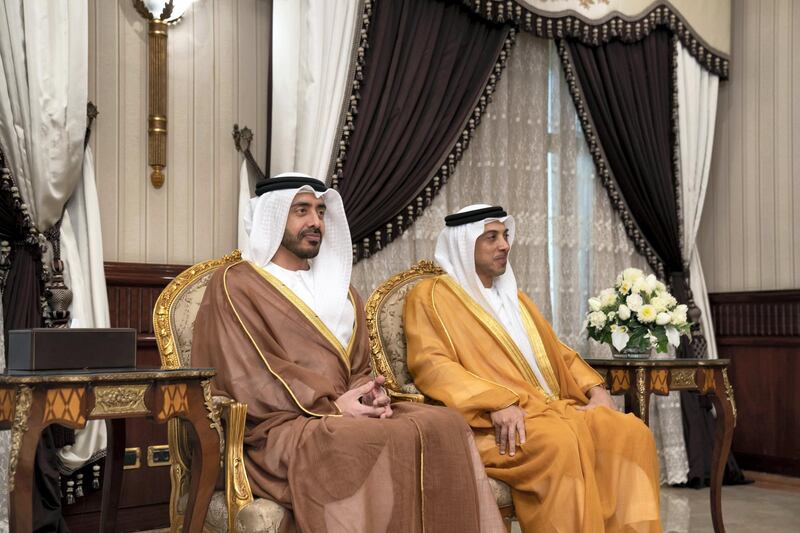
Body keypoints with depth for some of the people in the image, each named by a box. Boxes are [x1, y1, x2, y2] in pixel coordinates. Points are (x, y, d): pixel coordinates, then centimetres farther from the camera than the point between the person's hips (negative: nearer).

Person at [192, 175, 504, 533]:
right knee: (383, 443, -34)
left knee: (444, 426, -22)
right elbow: (249, 376, -8)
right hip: (277, 427, -6)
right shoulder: (235, 285, 4)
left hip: (344, 414, 6)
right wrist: (330, 405, -16)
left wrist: (369, 396, -5)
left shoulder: (339, 288, 25)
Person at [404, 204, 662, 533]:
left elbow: (556, 351, 27)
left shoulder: (512, 295, 27)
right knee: (561, 444, -36)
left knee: (631, 433, -18)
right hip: (489, 422, -7)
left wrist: (595, 388, 6)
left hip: (551, 407, 7)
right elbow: (431, 364, -11)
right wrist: (497, 402, -24)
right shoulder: (431, 296, 4)